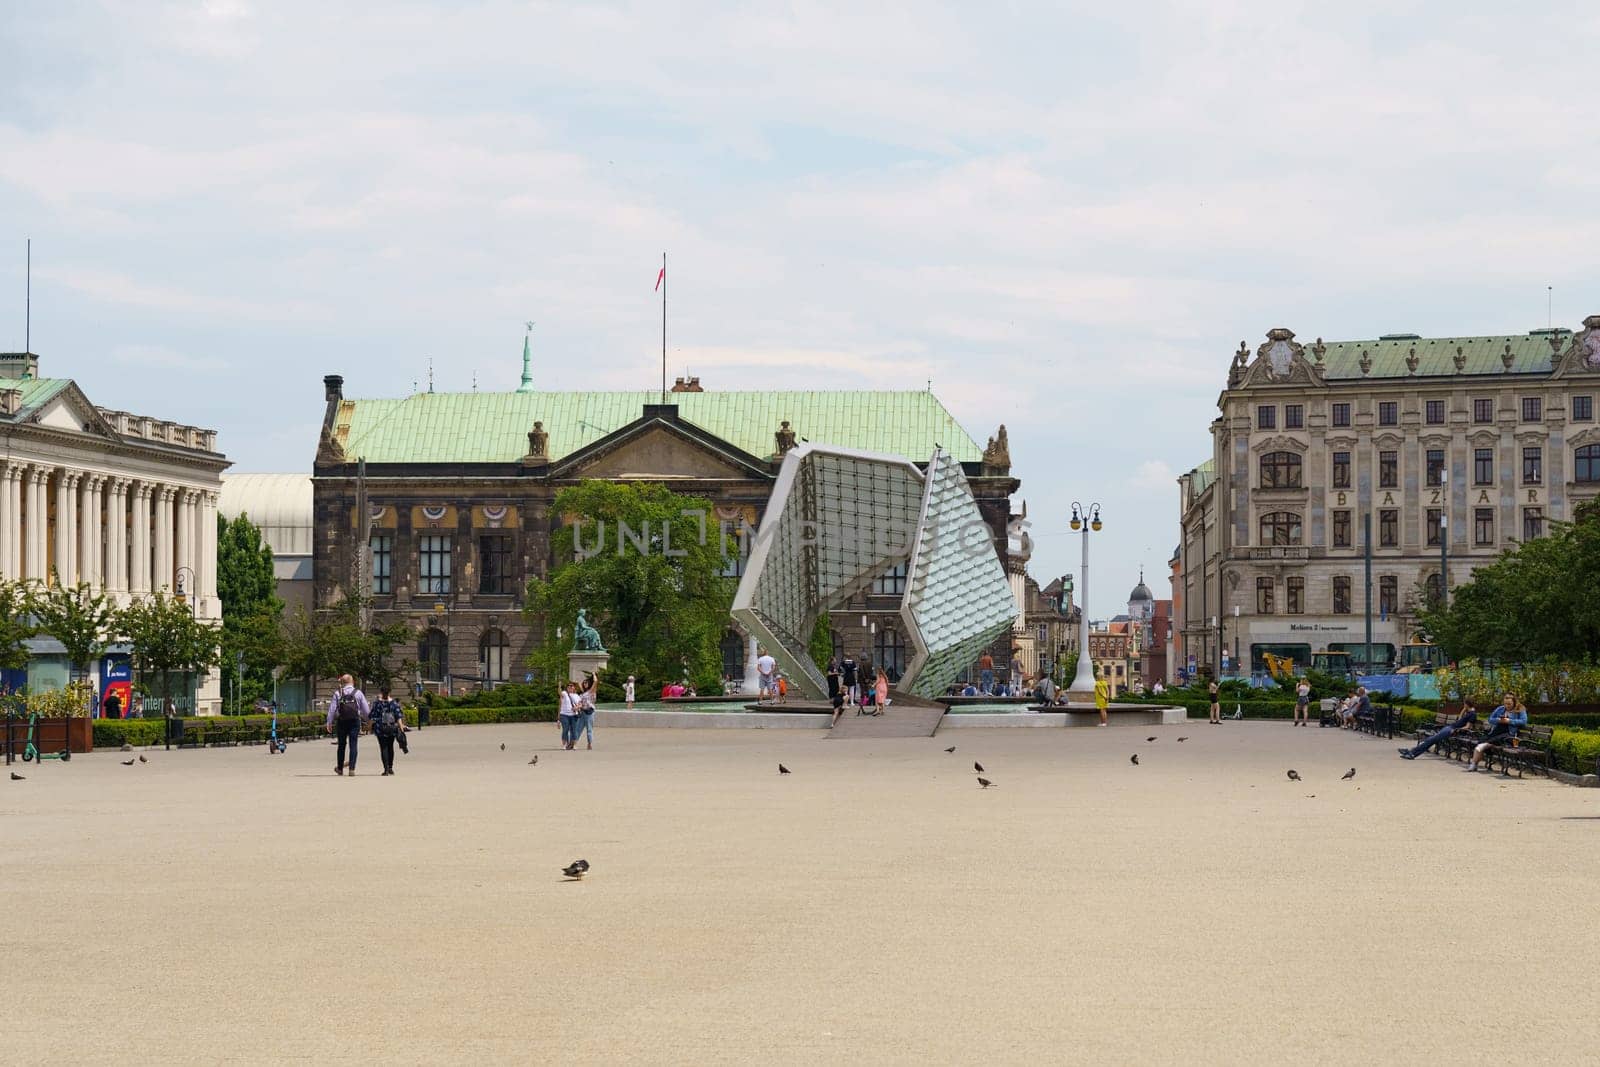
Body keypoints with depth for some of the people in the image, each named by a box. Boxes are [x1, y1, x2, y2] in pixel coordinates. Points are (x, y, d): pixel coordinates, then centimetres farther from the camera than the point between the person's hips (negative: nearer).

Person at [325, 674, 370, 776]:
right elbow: (366, 709, 6)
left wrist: (329, 722, 3)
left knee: (341, 744, 13)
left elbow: (332, 709, -1)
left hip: (342, 721, 1)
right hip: (355, 721, -1)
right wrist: (369, 719, 19)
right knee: (353, 745, 0)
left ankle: (340, 768, 22)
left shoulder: (337, 693, 2)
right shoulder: (358, 693, 3)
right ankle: (352, 768, -8)